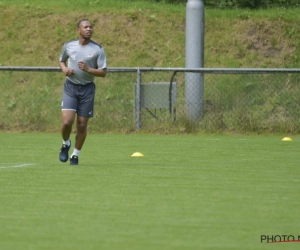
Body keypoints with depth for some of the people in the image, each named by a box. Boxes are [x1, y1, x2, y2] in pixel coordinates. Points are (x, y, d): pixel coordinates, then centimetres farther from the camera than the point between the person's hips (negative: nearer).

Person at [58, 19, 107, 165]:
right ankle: (66, 144, 15)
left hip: (87, 88, 0)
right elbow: (61, 60, 20)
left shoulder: (98, 49, -4)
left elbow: (103, 72, -5)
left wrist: (88, 69, -22)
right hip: (70, 87, 0)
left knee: (82, 125, 3)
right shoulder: (69, 46, 1)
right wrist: (64, 69, -3)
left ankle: (75, 155, 20)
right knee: (67, 121, -15)